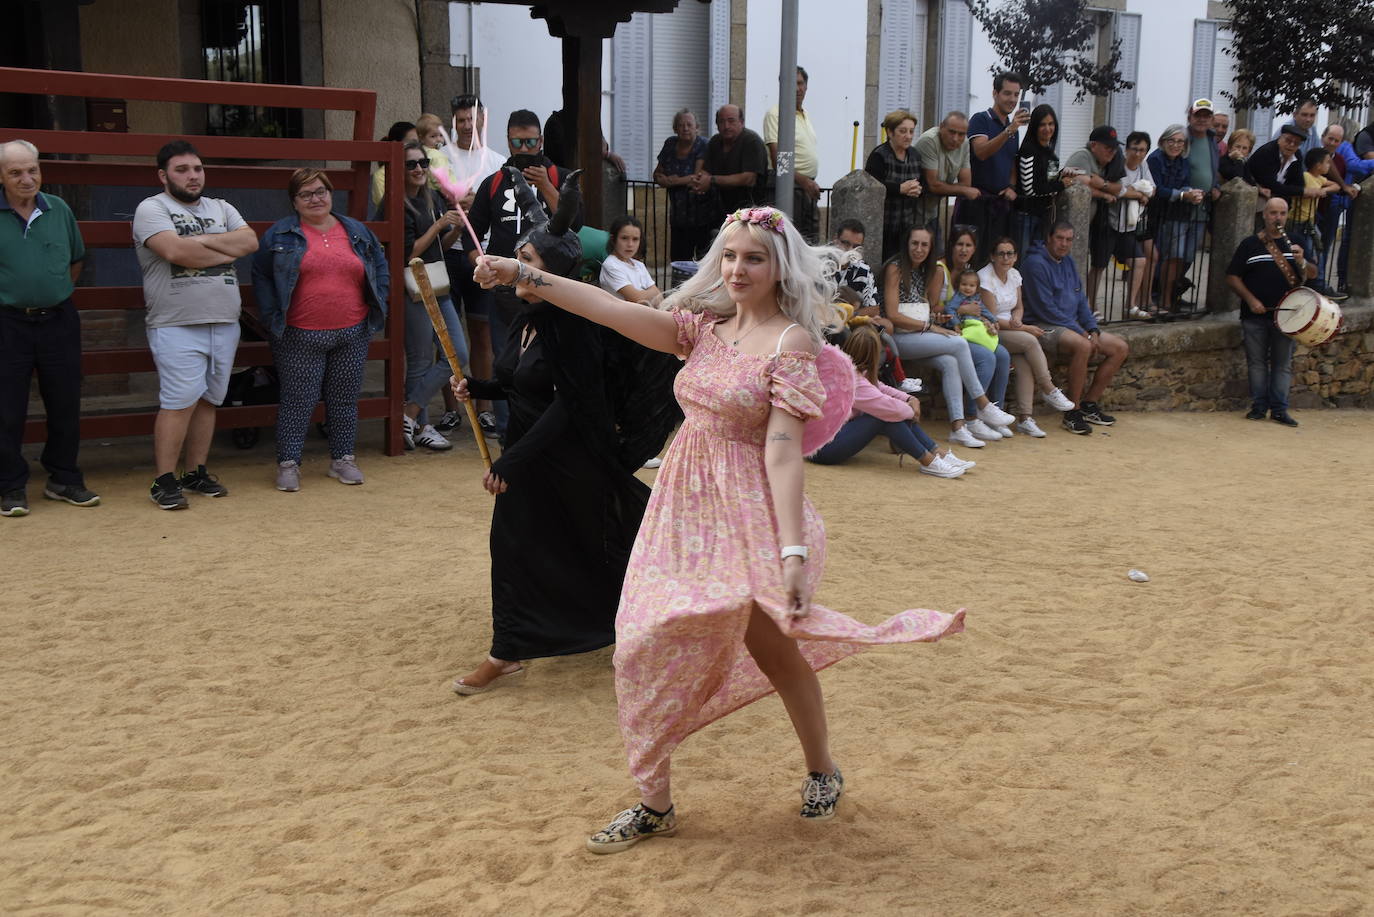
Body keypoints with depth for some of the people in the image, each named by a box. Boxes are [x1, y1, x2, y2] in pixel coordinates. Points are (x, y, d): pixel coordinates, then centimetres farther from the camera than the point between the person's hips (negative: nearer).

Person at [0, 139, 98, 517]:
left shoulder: (59, 210, 5)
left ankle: (64, 479, 22)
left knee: (65, 406, 9)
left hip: (59, 321, 3)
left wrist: (56, 295, 13)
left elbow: (76, 260, 19)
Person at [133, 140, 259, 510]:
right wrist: (226, 251, -4)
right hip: (177, 326, -6)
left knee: (208, 400, 9)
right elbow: (176, 251, -18)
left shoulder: (221, 209, 17)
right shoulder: (152, 208, -1)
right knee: (180, 402, -10)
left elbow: (250, 241, 1)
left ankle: (196, 473, 18)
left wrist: (202, 241, -10)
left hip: (224, 325, 6)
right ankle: (164, 481, -3)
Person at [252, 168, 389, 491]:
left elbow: (380, 266, 16)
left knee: (345, 400, 11)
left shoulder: (356, 231, 9)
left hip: (352, 334, 3)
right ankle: (288, 463, 9)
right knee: (297, 401, 0)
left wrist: (377, 306, 6)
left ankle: (343, 459, 22)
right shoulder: (280, 234, 0)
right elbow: (261, 276, 4)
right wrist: (272, 318, -4)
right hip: (300, 337, -3)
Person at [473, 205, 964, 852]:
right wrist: (524, 275, -7)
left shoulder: (790, 342, -10)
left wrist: (794, 552, -27)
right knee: (649, 645, 2)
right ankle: (654, 802, 15)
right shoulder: (705, 326, 7)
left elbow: (782, 451, -19)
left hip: (747, 516, -6)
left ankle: (822, 771, 31)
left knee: (771, 645, 5)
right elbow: (612, 310, 0)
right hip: (684, 508, 6)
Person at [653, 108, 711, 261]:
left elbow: (699, 177, -17)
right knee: (678, 259, 8)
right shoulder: (670, 144, 8)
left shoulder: (703, 145, -10)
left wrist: (672, 181, -9)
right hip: (678, 214, 6)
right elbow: (657, 173, 13)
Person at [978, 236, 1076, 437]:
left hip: (1010, 329, 6)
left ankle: (1024, 418, -27)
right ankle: (1049, 391, -14)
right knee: (1030, 341, -29)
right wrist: (1025, 328, -13)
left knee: (1024, 361, -25)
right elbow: (991, 319, -14)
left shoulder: (1014, 275, 11)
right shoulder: (985, 277, -12)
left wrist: (1017, 318, -5)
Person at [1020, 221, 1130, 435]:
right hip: (1045, 327, -9)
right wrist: (1081, 332, -16)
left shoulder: (1068, 261, 15)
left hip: (1073, 326, 9)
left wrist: (1093, 330, 1)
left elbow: (1080, 300, 18)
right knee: (1082, 346, -37)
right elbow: (1045, 309, -18)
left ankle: (1089, 403, 5)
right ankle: (1072, 412, -26)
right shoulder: (1036, 263, -13)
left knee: (1121, 348, 0)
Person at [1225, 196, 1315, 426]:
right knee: (1257, 362, 5)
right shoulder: (1250, 244, 3)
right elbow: (1232, 277, 0)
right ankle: (1259, 406, 14)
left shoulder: (1293, 245, 10)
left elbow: (1312, 275, 9)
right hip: (1255, 315, -2)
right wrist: (1250, 300, -11)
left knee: (1283, 364, 3)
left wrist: (1301, 262, -13)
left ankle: (1279, 409, 8)